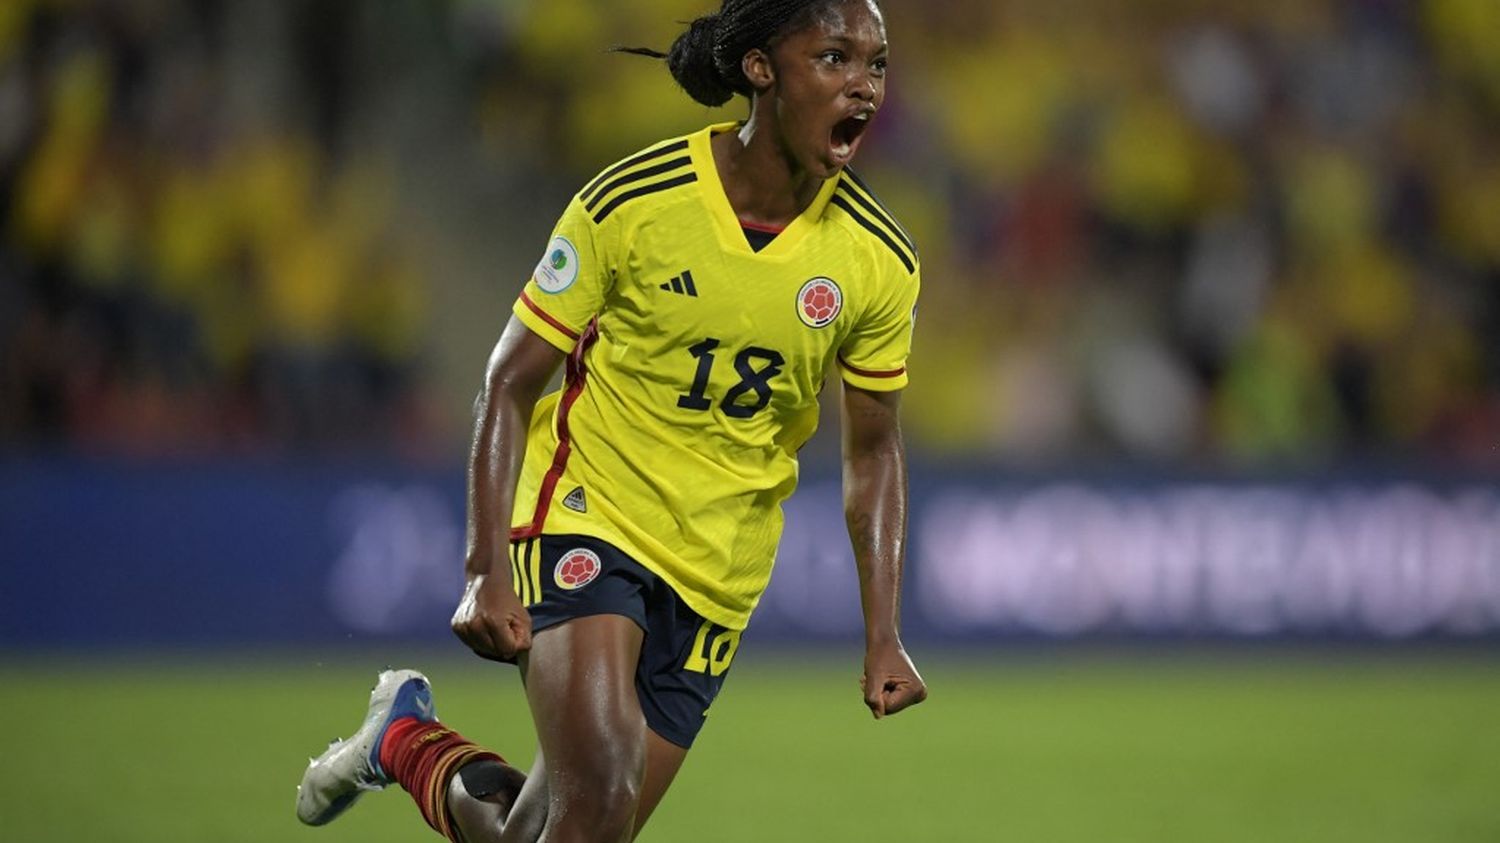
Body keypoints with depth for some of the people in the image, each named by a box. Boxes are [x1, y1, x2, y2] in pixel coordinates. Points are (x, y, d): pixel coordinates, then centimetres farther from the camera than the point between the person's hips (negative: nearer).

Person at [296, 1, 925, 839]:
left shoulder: (879, 260, -5)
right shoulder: (631, 203, -13)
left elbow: (874, 449, 8)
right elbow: (512, 380, -6)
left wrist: (885, 635, -1)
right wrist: (488, 570, -15)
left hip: (716, 573, 4)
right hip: (586, 518, -4)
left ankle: (412, 743, 31)